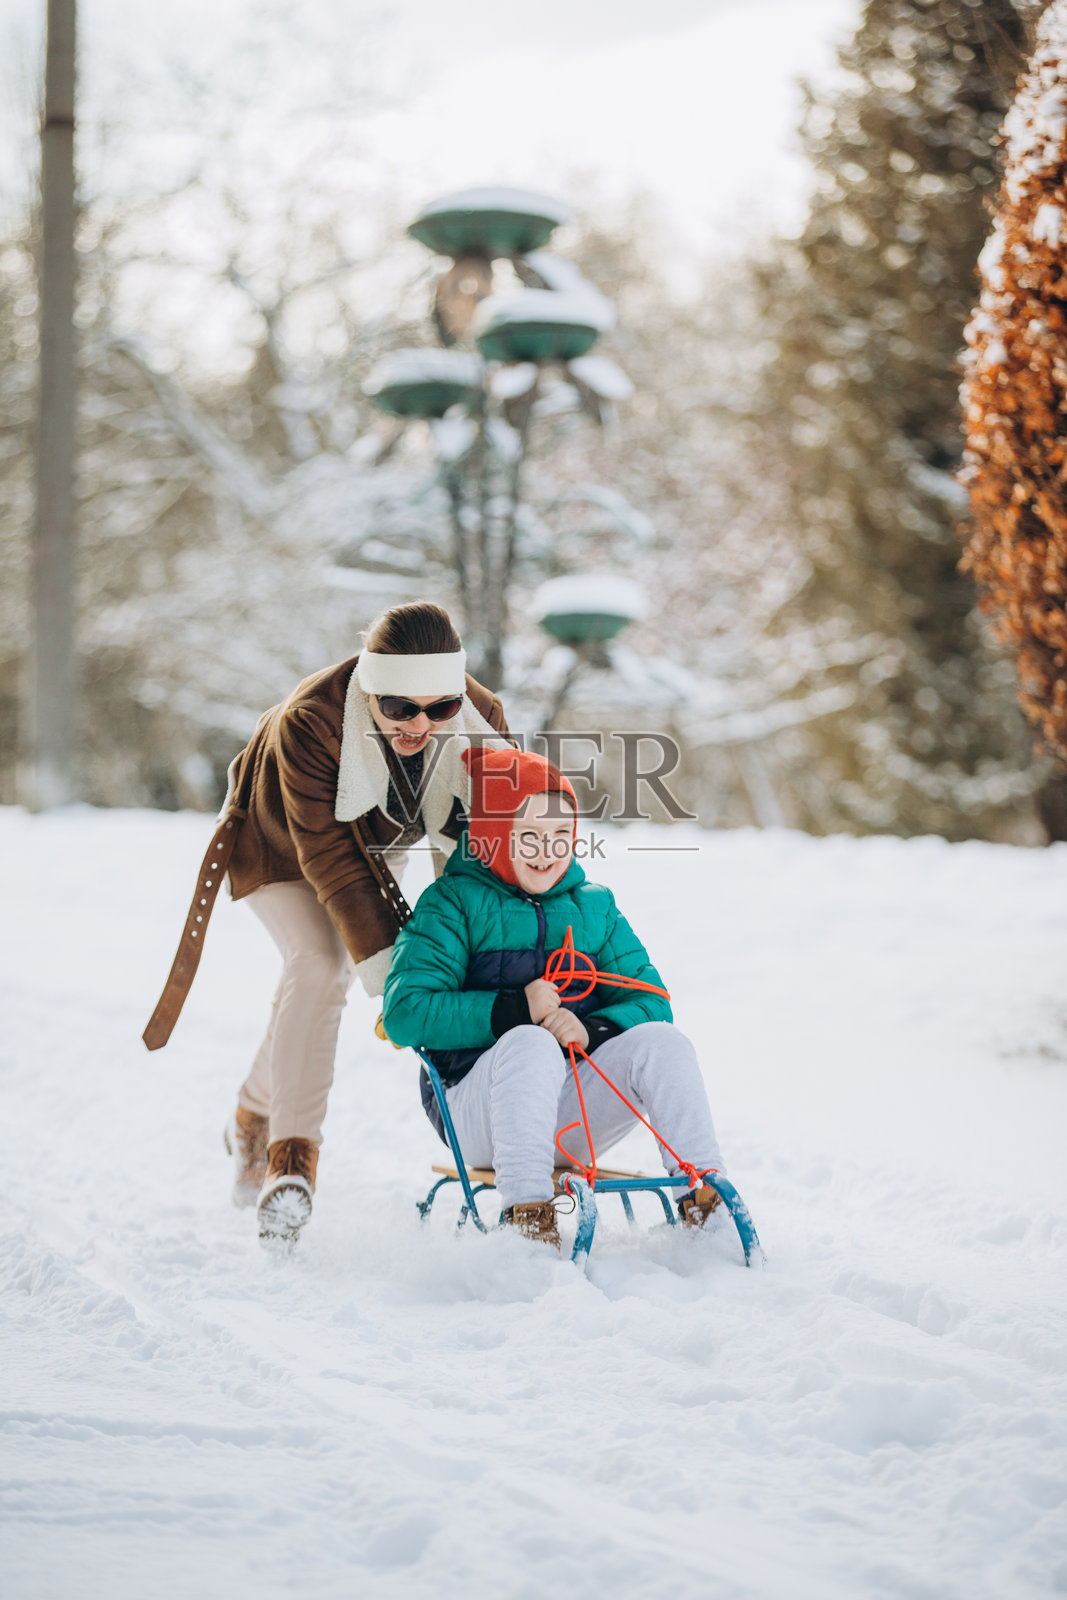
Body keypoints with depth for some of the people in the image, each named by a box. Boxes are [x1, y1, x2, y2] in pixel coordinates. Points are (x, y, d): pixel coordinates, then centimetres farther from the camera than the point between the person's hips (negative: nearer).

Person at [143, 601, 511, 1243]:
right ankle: (290, 1156, -21)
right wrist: (389, 970, -39)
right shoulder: (308, 725, -42)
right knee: (319, 966, -24)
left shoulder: (481, 719, -31)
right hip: (279, 839, -4)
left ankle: (255, 1118, 32)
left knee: (314, 984, 7)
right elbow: (331, 861, -38)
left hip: (379, 846, 4)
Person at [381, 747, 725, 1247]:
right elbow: (404, 1014, -12)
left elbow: (651, 1001, 7)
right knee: (531, 1044, -35)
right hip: (477, 1114, -4)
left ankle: (704, 1195, -25)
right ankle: (527, 1211, -46)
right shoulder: (453, 904, -1)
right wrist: (512, 1010, -22)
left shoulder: (593, 906, 14)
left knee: (661, 1042, -20)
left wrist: (593, 1030, -16)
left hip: (573, 1119, 4)